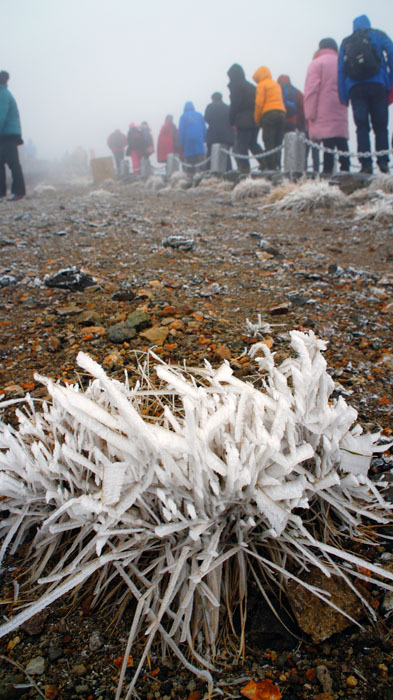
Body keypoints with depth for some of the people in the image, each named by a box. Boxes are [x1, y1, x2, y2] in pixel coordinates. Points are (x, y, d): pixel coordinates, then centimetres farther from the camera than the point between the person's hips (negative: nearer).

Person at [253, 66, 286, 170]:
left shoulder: (261, 85, 2)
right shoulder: (277, 85, 25)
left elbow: (259, 103, -5)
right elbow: (280, 100, 21)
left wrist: (257, 119, 2)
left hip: (268, 114, -7)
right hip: (281, 113, 7)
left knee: (269, 143, -8)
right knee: (278, 143, 6)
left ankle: (271, 167, -15)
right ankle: (277, 166, 1)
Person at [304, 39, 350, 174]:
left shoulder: (317, 63, 0)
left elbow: (311, 90, -8)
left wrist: (310, 115, -9)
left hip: (324, 114, -5)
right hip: (341, 114, 5)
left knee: (328, 143, -13)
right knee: (342, 143, 6)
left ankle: (327, 170, -19)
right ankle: (345, 169, 6)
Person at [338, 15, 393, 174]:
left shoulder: (346, 42, 18)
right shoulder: (378, 36, 15)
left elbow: (341, 70, 10)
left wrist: (343, 97, 7)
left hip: (355, 89, 1)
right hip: (377, 86, -1)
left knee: (362, 127, -2)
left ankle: (366, 164, -12)